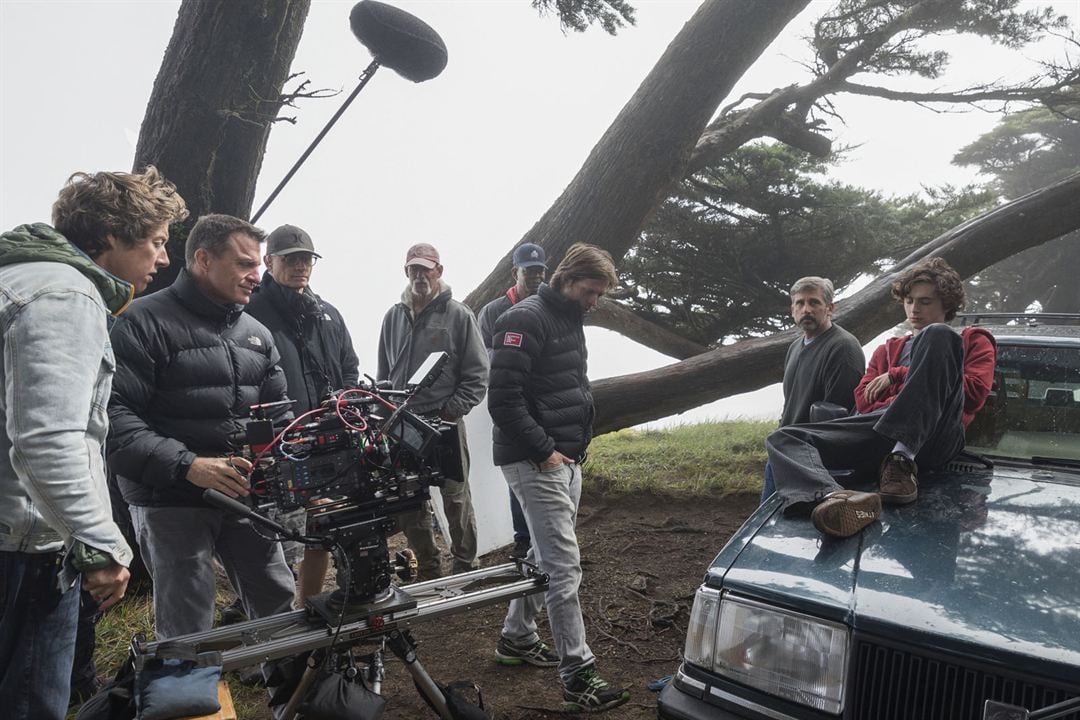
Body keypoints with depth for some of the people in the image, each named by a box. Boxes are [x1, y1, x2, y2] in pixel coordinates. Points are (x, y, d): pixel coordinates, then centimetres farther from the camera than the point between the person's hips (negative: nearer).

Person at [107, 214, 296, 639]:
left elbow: (279, 411, 17)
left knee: (280, 607, 13)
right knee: (188, 635, 0)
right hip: (171, 499, -6)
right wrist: (187, 465, -26)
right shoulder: (145, 321, -9)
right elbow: (113, 415, -18)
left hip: (247, 494, 6)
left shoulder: (257, 333, 13)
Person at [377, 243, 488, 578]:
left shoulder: (458, 315, -2)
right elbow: (384, 373, 19)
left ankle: (466, 567, 17)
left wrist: (452, 409, -11)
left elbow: (477, 374, -3)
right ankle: (428, 569, 23)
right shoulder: (394, 317, 12)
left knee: (456, 498, 2)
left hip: (445, 421, -4)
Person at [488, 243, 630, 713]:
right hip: (536, 462, -9)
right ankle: (578, 677, -2)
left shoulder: (570, 322, 16)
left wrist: (578, 444, 14)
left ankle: (516, 637, 34)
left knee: (545, 556, 17)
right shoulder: (526, 319, -14)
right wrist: (544, 450, -19)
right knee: (564, 565, -8)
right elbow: (503, 398, -20)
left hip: (566, 459, 9)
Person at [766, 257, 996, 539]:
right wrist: (927, 387, 3)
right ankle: (834, 497, -50)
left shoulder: (973, 341, 28)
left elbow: (974, 392, 5)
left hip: (938, 435, -3)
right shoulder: (888, 349, 37)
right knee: (783, 439, -16)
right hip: (883, 429, 4)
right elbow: (864, 402, 20)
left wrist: (898, 375, 8)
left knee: (936, 335, -26)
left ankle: (902, 458, -35)